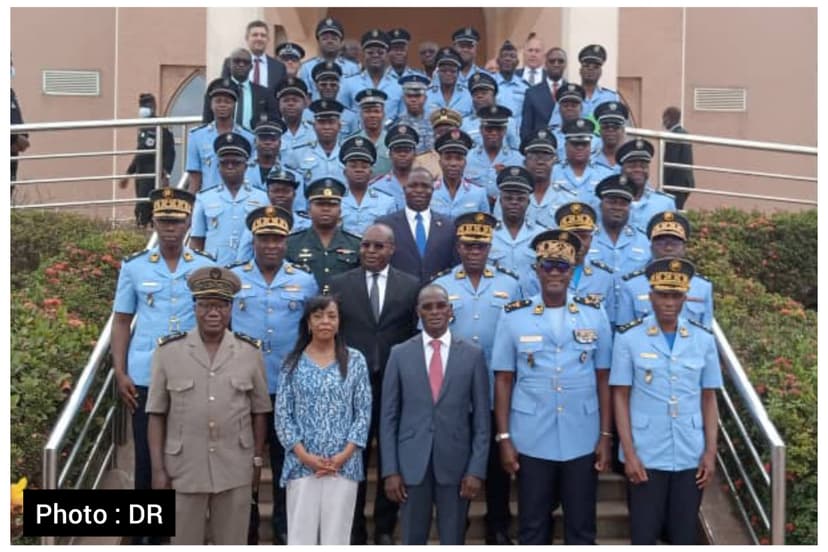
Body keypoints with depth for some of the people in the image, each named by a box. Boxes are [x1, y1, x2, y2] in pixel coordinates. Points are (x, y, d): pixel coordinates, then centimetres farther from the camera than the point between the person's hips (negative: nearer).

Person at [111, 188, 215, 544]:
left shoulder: (207, 268, 1)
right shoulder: (133, 267, 2)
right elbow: (121, 322, 5)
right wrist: (120, 374, -2)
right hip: (145, 378, 0)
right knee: (146, 455, 7)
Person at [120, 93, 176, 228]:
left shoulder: (161, 129, -6)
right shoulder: (142, 129, 19)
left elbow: (169, 154, -12)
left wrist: (165, 175, -20)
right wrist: (128, 173, 27)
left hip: (153, 175, -8)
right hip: (140, 174, 8)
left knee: (142, 208, -15)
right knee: (145, 207, 8)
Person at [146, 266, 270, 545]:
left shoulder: (249, 351, 0)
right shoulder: (168, 350, -4)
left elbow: (259, 411, 6)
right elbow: (156, 415, -1)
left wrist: (258, 460, 5)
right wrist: (158, 469, -3)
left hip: (236, 470, 1)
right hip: (184, 469, -1)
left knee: (233, 544, 13)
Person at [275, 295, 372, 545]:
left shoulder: (355, 360, 3)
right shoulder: (293, 363, 2)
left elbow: (364, 412, 1)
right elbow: (282, 415, 0)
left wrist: (344, 455, -8)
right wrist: (304, 456, -9)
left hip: (344, 464, 0)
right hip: (302, 464, 0)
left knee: (337, 535, 6)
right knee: (301, 535, 3)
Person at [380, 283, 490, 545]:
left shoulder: (472, 354, 1)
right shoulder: (400, 354, 2)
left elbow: (481, 418, 2)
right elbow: (388, 416, 3)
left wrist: (477, 469, -4)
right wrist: (390, 470, -3)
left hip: (456, 464, 0)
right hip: (412, 464, 1)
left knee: (453, 541, 8)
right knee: (412, 540, 9)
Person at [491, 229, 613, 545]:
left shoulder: (594, 315, 1)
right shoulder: (513, 316, -2)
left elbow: (603, 379, 4)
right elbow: (503, 380, 0)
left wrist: (606, 436, 1)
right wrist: (503, 437, -3)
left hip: (583, 441, 1)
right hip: (530, 441, -1)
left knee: (581, 527, 12)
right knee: (532, 526, 11)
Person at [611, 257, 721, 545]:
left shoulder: (704, 339, 2)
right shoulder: (628, 337, -5)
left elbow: (709, 398, 6)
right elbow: (620, 397, -4)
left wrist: (710, 452, 0)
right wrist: (629, 453, -9)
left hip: (691, 456, 2)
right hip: (645, 456, -2)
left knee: (684, 535, 11)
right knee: (644, 534, 7)